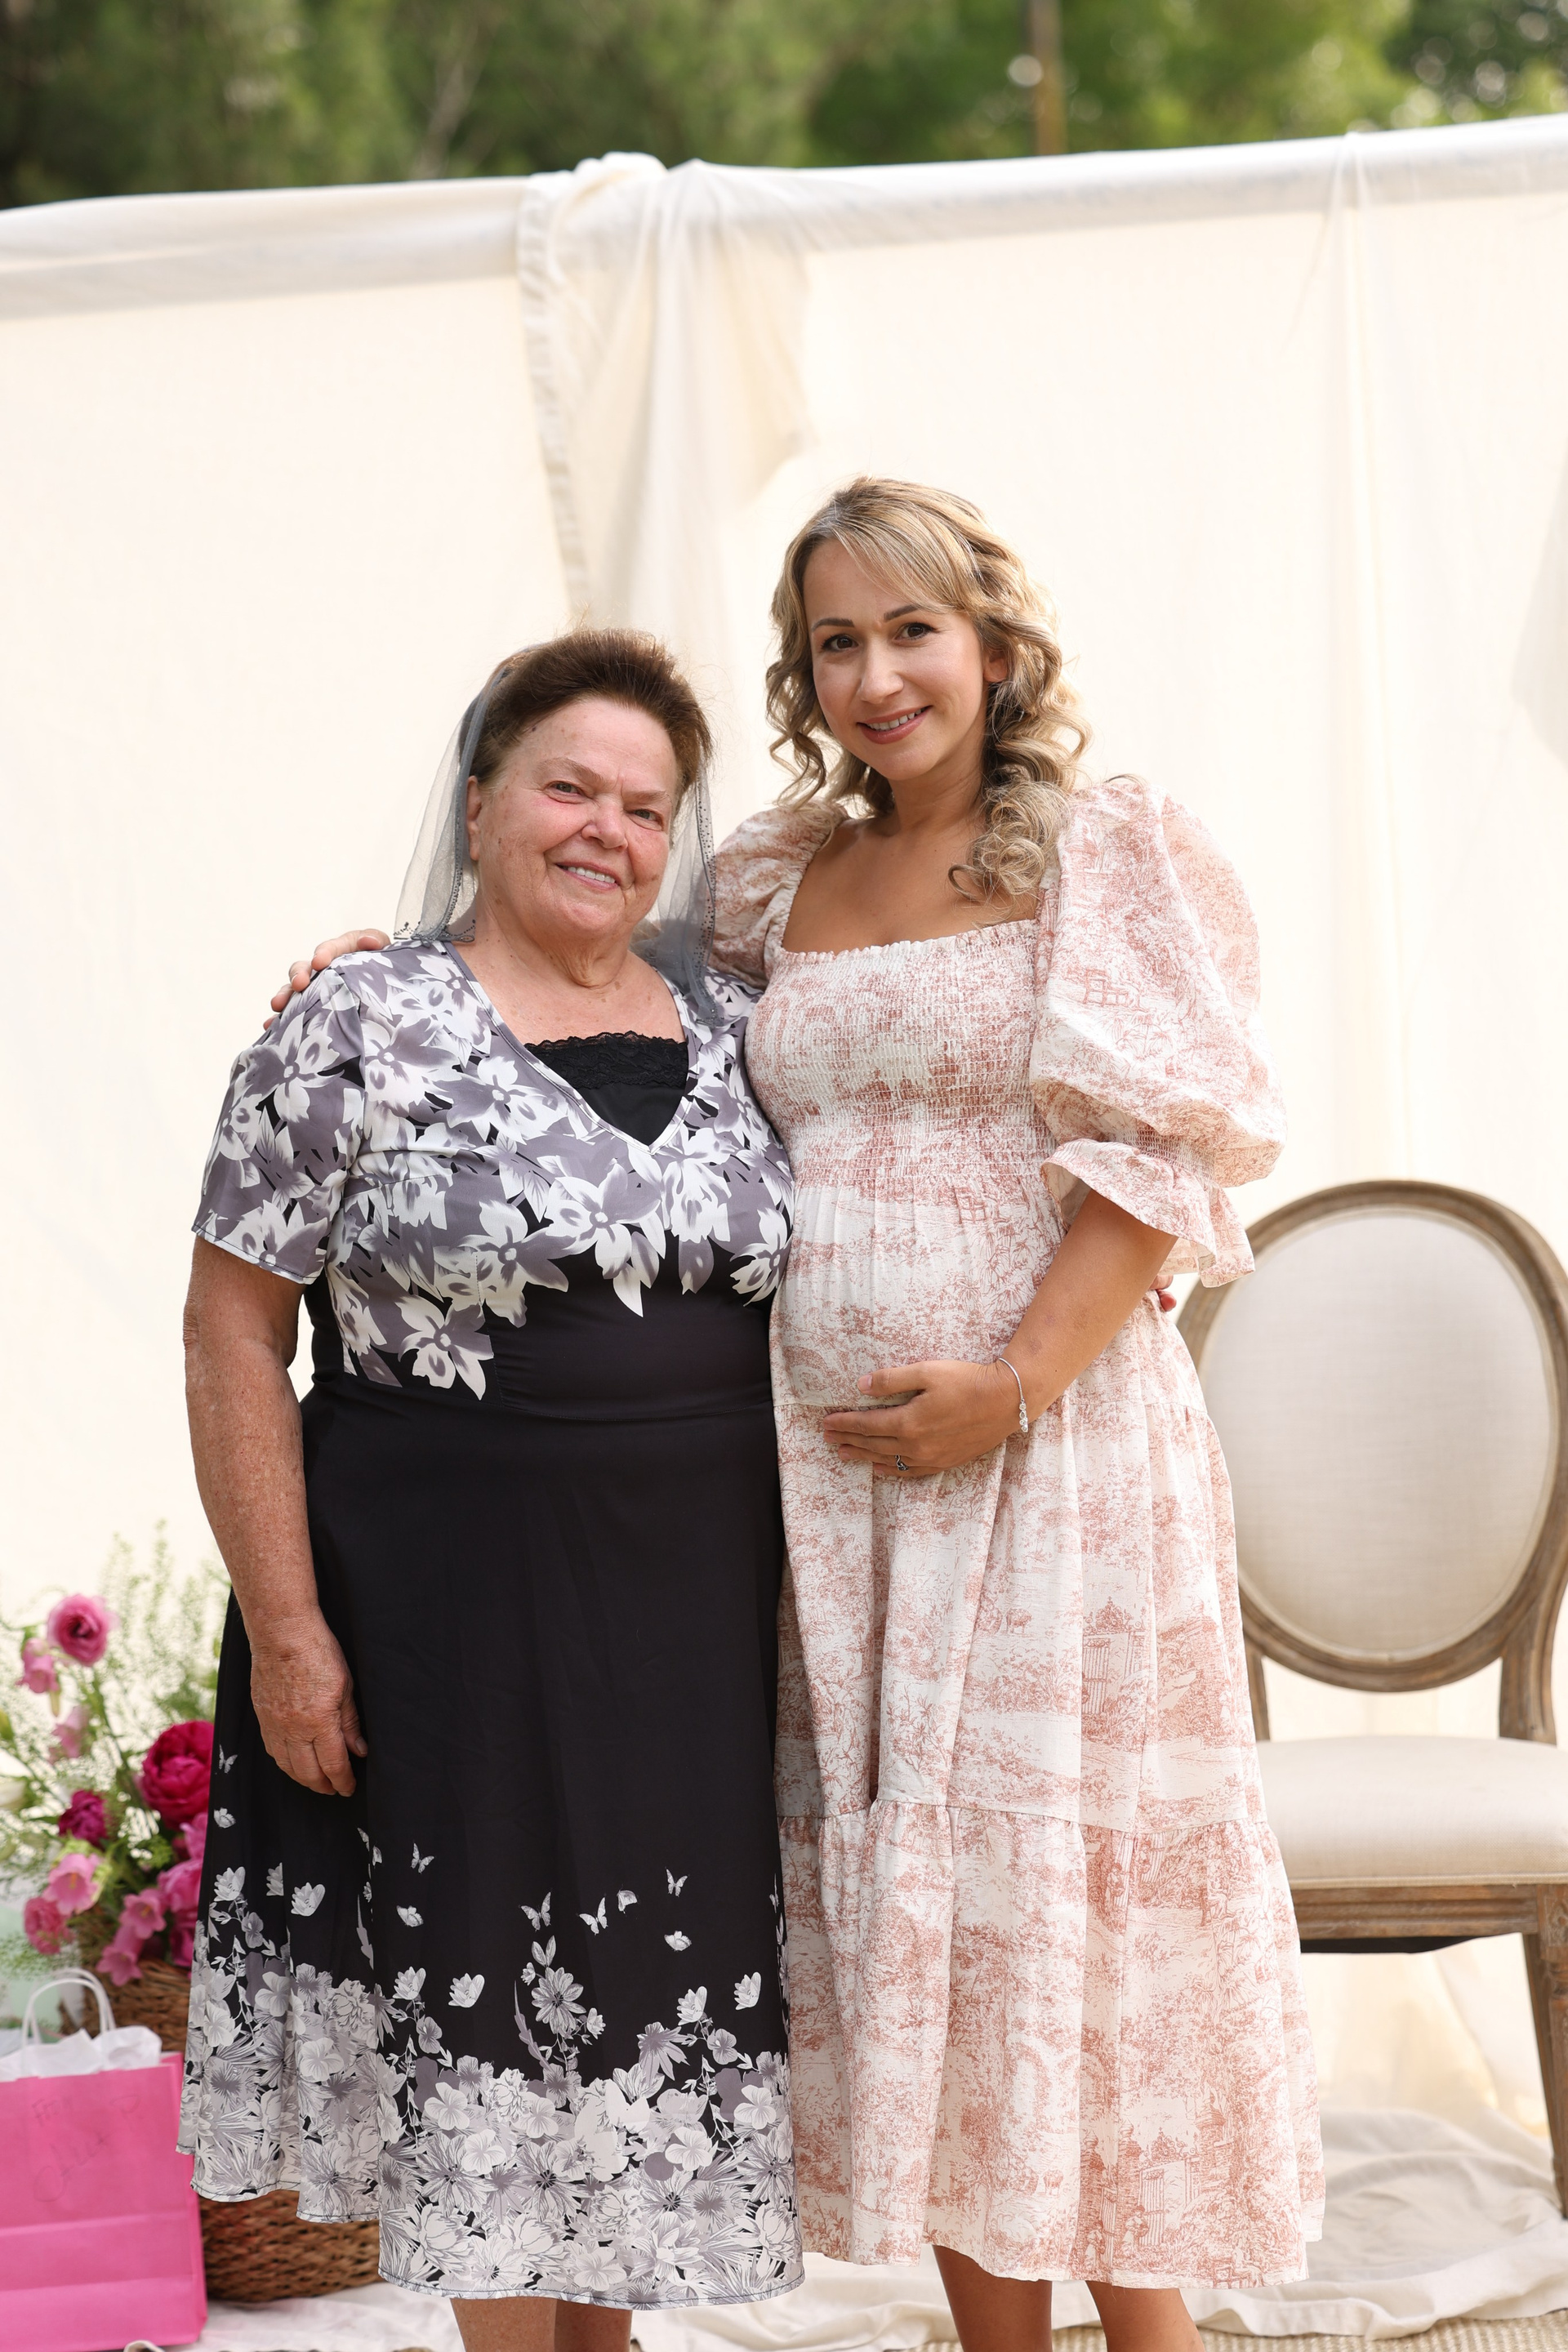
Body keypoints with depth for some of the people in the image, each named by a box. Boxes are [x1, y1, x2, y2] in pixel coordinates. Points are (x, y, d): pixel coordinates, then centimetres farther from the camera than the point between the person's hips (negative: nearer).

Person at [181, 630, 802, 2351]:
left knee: (634, 2008, 13)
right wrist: (284, 1627, -12)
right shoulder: (360, 1030, -7)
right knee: (477, 1991, 3)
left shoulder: (729, 1033, 8)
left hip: (690, 1626, 5)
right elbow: (233, 1328, -8)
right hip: (447, 1613, -4)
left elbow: (794, 1302, 18)